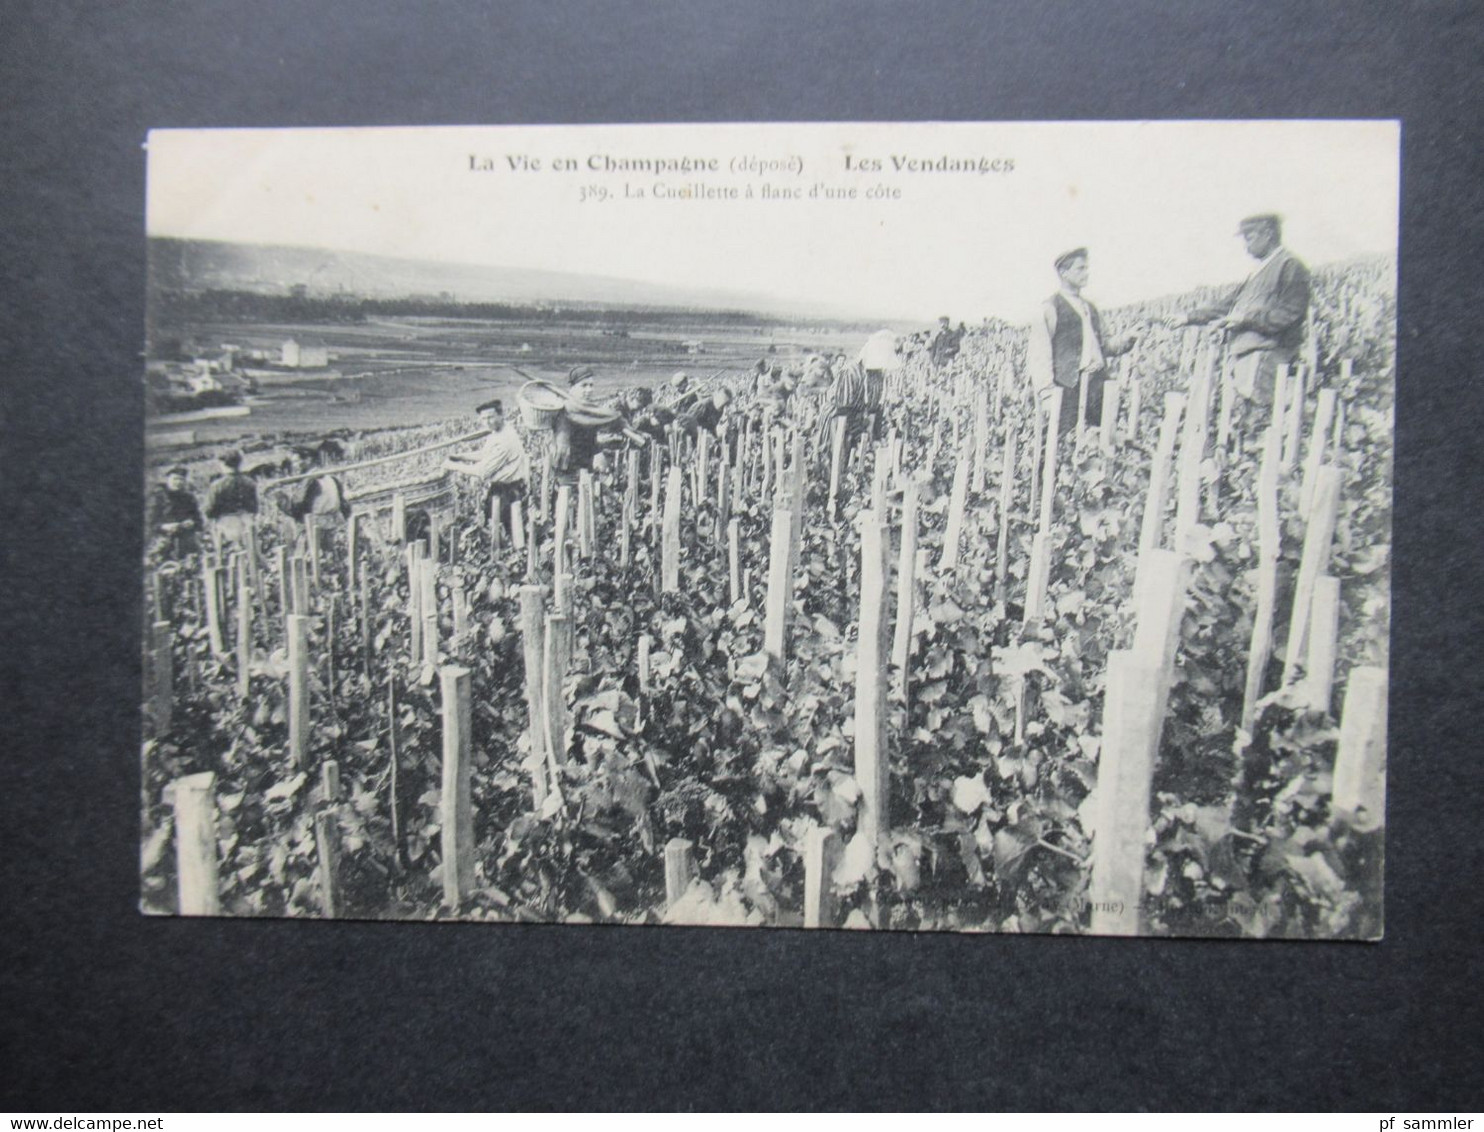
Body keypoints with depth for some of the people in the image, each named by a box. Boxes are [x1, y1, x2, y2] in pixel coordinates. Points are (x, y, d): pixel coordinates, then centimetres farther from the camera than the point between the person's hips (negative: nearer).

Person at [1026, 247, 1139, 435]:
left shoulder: (1090, 308, 23)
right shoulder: (1050, 308, -1)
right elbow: (1037, 353, -8)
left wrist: (1125, 341, 6)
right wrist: (1046, 391, -18)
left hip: (1097, 384, 7)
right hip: (1069, 386, -7)